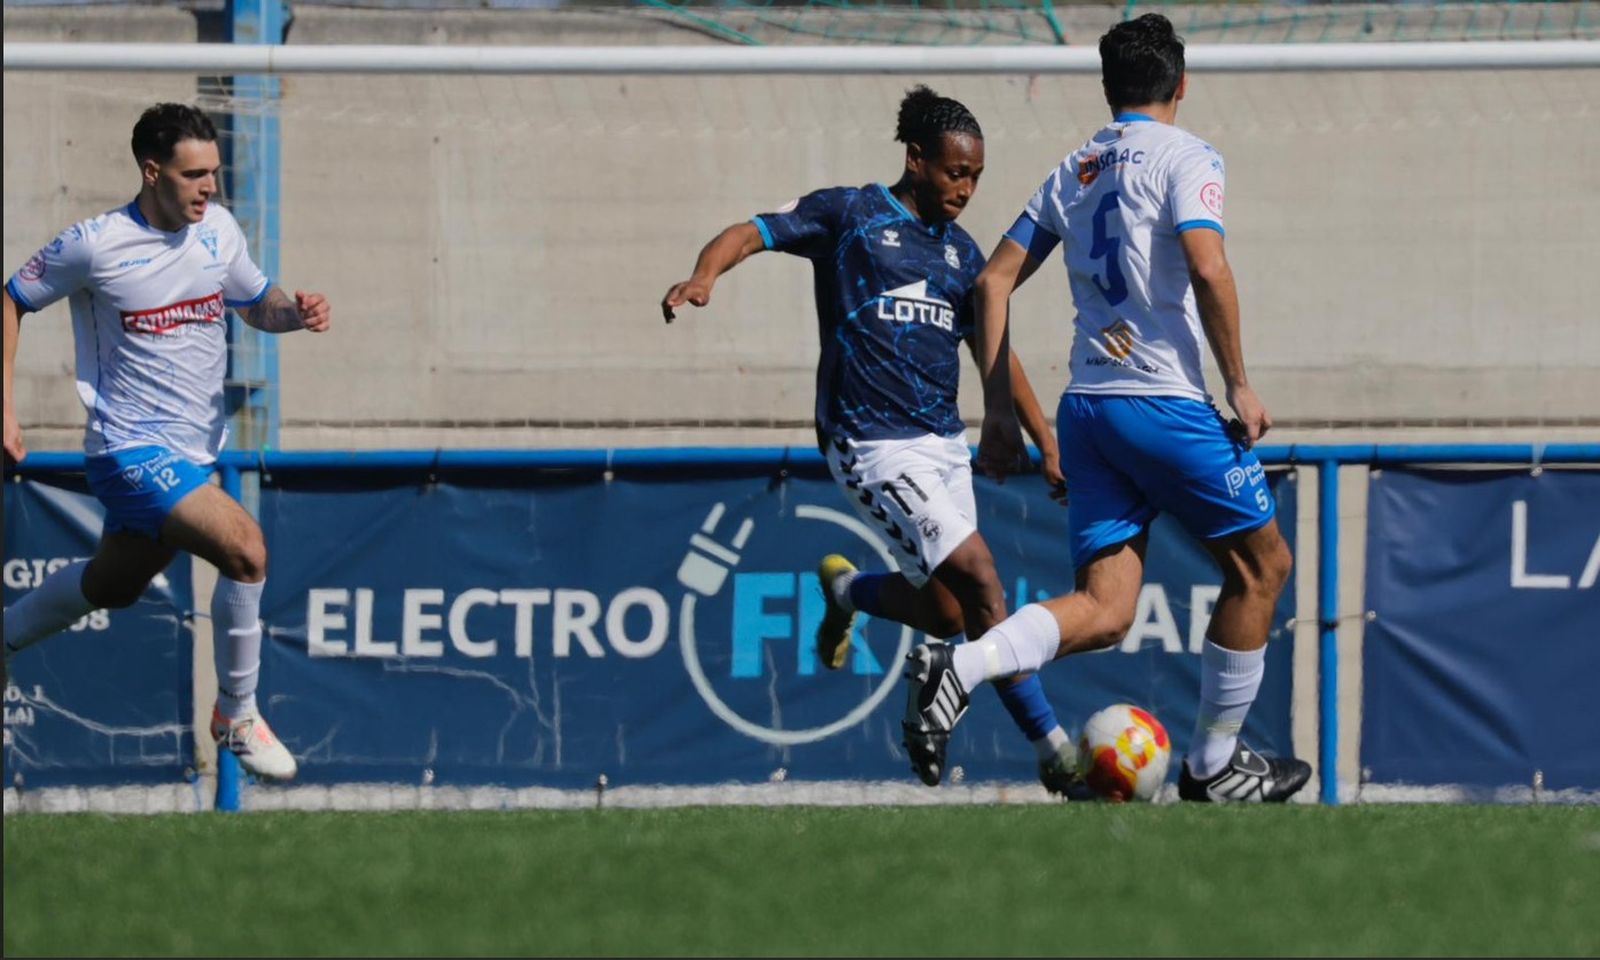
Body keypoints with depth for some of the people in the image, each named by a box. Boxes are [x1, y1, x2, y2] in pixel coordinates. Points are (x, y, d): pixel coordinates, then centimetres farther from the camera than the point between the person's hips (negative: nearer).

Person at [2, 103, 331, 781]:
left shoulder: (218, 229, 0)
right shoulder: (94, 245, -16)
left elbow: (256, 304, 16)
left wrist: (295, 312, -8)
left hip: (195, 447, 7)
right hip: (132, 449, -7)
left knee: (112, 586, 23)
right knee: (244, 547, -24)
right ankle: (237, 716, -8)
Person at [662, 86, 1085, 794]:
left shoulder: (961, 250, 16)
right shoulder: (850, 214, 0)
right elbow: (751, 233, -7)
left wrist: (1048, 445, 18)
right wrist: (705, 276, -28)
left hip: (944, 442, 7)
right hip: (873, 442, -7)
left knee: (947, 614, 5)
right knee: (978, 579, -17)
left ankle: (847, 589, 36)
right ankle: (1052, 748, -10)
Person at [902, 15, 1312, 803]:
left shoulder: (1072, 172, 16)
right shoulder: (1184, 158, -3)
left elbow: (993, 283, 14)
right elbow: (1207, 270, -19)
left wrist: (998, 411, 17)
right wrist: (1239, 385, -11)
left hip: (1086, 408, 6)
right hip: (1165, 404, -6)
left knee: (1103, 613, 2)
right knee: (1260, 564, 13)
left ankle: (958, 669, -24)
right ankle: (1212, 765, 17)